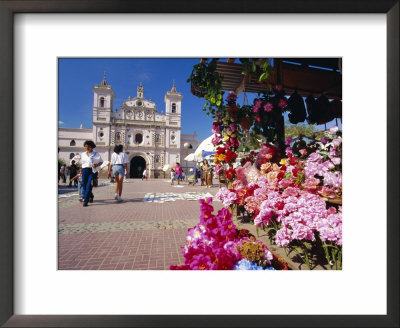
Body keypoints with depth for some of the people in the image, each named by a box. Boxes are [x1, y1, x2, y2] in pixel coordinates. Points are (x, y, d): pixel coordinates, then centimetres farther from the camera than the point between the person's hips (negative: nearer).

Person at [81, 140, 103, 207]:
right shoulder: (83, 154, 14)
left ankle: (85, 201, -9)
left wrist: (96, 165, -11)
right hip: (84, 170, 5)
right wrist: (81, 170, 17)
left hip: (92, 171, -4)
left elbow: (101, 161, 8)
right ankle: (91, 196, 34)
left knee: (89, 186, -13)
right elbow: (82, 162, 25)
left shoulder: (96, 154, 1)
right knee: (84, 185, 6)